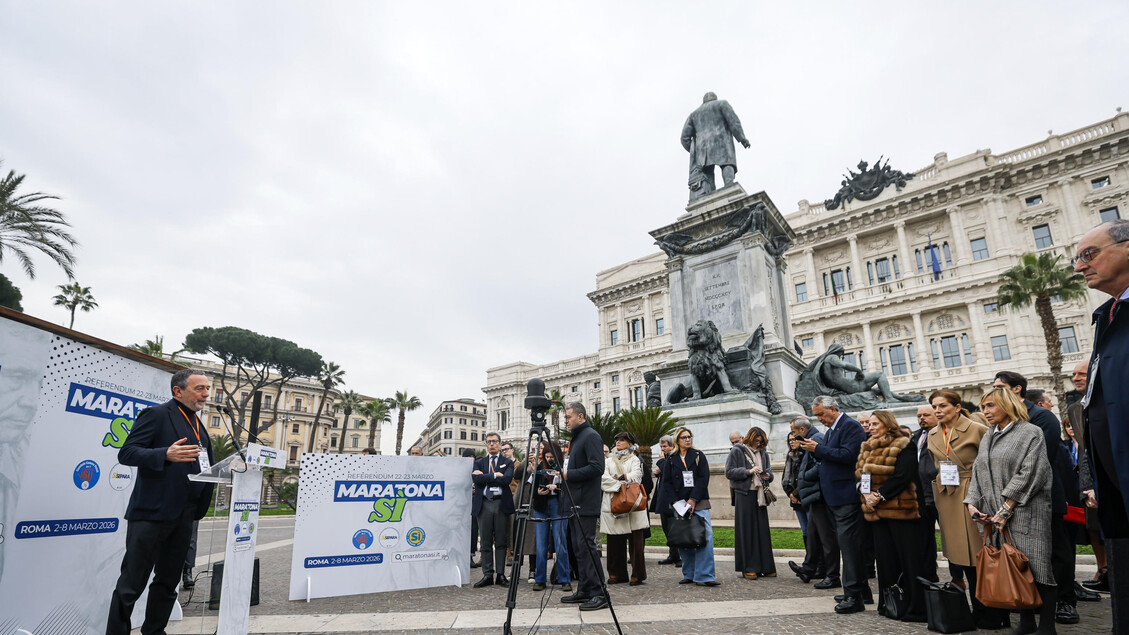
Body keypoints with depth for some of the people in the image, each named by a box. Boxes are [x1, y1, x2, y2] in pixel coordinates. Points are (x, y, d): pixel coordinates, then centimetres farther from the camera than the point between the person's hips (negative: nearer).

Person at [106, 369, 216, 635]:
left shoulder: (199, 426, 16)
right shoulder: (156, 414, -7)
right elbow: (126, 453, -14)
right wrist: (166, 454, -29)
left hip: (184, 516, 8)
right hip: (152, 512, -8)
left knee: (168, 581, 16)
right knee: (132, 583, 1)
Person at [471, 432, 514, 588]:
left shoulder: (508, 462, 7)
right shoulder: (479, 462, 13)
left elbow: (507, 479, -12)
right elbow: (476, 479, -5)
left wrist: (484, 476, -8)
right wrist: (494, 476, -11)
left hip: (501, 504, -1)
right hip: (483, 504, 2)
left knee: (501, 542, 3)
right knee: (486, 542, 5)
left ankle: (500, 575, 11)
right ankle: (487, 575, 12)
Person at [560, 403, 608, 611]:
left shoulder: (591, 436, -11)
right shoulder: (576, 438, 19)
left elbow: (597, 467, -21)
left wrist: (570, 474, -18)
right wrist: (564, 473, 8)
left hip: (586, 502, -10)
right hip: (576, 502, 10)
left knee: (586, 545, -9)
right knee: (577, 546, 13)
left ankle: (599, 593, -3)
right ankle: (584, 591, 21)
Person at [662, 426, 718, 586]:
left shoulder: (698, 455, 6)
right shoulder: (671, 460, 10)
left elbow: (704, 478, -3)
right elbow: (667, 482, 6)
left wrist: (693, 500, -11)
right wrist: (677, 502, -6)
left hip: (699, 503, -1)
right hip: (679, 504, 1)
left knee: (705, 536, -11)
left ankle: (704, 576, -7)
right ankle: (689, 575, 12)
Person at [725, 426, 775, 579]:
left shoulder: (763, 452, 14)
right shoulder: (737, 451, -2)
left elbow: (768, 469, 23)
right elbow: (729, 472, -7)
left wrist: (768, 475, 0)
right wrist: (748, 471, -15)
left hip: (760, 494, 5)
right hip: (744, 494, -5)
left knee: (762, 530, 6)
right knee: (746, 531, -3)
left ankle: (765, 567, 14)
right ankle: (748, 568, 3)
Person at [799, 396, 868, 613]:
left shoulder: (851, 426, -11)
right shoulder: (830, 430, 18)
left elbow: (848, 455, -23)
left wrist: (818, 449, -18)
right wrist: (815, 450, 1)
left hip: (846, 495, -10)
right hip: (834, 496, 10)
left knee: (848, 542, -8)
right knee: (848, 543, 16)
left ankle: (853, 596, -3)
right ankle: (862, 591, 27)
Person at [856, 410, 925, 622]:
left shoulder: (903, 447, -7)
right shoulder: (868, 449, 16)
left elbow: (902, 476, -16)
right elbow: (860, 474, 14)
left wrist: (880, 496, -17)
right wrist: (866, 493, -4)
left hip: (899, 509, -7)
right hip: (878, 511, 7)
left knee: (909, 559, -2)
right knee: (885, 558, 11)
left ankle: (917, 608, 5)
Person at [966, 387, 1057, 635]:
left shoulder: (1030, 433, -4)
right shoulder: (987, 438, 17)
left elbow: (1029, 474, -12)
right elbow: (978, 473, 15)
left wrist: (1005, 509, -15)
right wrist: (972, 503, 2)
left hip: (1026, 513, -6)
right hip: (996, 515, 6)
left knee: (1035, 567, -4)